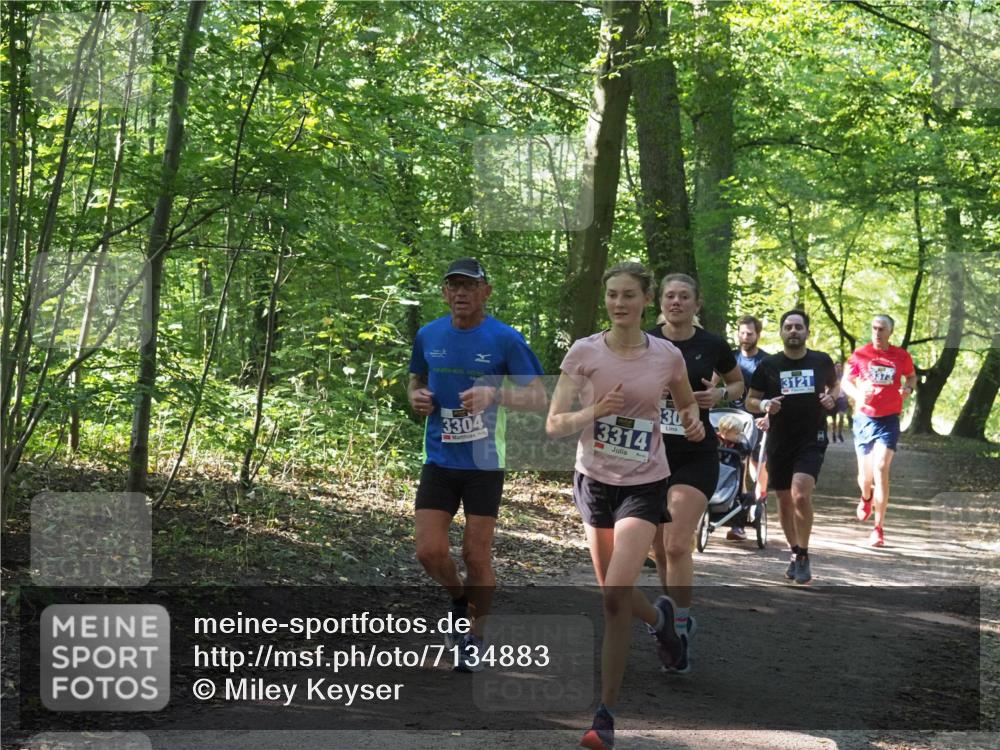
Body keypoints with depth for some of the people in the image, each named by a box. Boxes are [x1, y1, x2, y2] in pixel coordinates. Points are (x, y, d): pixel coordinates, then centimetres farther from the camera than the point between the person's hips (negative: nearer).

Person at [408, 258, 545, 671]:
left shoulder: (506, 339, -8)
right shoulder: (428, 335, 4)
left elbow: (538, 397, -8)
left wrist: (494, 394, -25)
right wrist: (416, 397, -2)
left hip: (484, 462, -3)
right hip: (438, 461, 3)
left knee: (476, 556, 1)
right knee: (429, 552, -6)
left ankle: (475, 638, 22)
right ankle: (459, 598, 27)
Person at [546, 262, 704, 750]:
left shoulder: (667, 356, -4)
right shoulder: (584, 352, -7)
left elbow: (686, 403, 16)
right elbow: (553, 425, -7)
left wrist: (693, 420, -6)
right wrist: (593, 412, -25)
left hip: (644, 484, -2)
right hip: (594, 479, 2)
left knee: (615, 595, -16)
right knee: (613, 594, 14)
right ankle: (659, 617, 50)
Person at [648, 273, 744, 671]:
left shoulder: (711, 345, -2)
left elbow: (738, 384, 14)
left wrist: (720, 394, -6)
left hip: (695, 457, -2)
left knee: (677, 545, -14)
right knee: (660, 547, 11)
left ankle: (679, 633, -6)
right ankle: (673, 613, 32)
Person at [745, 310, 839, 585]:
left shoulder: (821, 361, 2)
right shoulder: (769, 365, 1)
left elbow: (834, 384, 21)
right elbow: (750, 401, 7)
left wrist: (831, 397, -1)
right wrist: (765, 405, -15)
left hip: (812, 440, -2)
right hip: (779, 441, 2)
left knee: (801, 495, -20)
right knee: (784, 501, 11)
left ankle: (803, 556, -7)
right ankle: (795, 553, 30)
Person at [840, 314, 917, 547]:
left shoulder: (902, 356, 2)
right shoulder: (860, 355, 0)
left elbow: (911, 376, 19)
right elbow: (845, 382, 8)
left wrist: (908, 388, -3)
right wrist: (857, 394, -12)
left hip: (889, 420, -1)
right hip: (864, 418, 1)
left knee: (881, 469, -16)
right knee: (865, 474, 9)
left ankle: (879, 528, -10)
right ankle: (866, 496, 49)